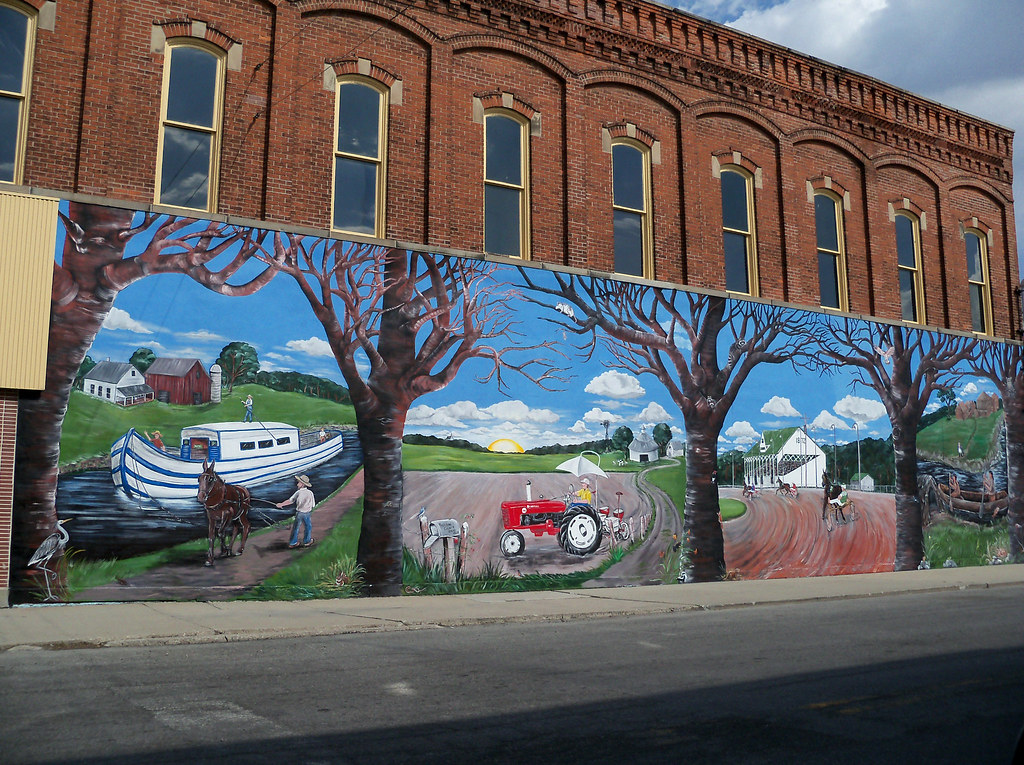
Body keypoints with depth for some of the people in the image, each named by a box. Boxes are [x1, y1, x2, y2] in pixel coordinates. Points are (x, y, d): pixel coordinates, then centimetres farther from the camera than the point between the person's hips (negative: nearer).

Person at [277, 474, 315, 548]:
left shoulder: (298, 492, -14)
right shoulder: (310, 493, -11)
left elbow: (290, 501, -9)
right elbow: (313, 504, -4)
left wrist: (281, 504, 5)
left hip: (299, 512, 0)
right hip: (307, 513, 0)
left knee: (295, 528, 14)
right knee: (308, 527, 20)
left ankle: (292, 543, 22)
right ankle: (306, 541, 32)